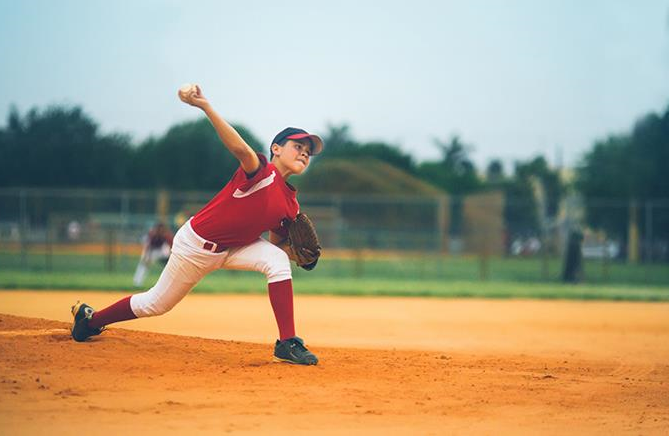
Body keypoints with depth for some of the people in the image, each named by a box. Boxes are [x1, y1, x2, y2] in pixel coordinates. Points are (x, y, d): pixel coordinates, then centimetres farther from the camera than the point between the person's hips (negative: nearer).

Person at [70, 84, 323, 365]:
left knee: (277, 260, -20)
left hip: (232, 247, 6)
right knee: (156, 303, 10)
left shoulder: (290, 205, -1)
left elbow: (276, 241, 10)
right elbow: (240, 148, -44)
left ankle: (287, 344, -19)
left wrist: (293, 253, -12)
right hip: (195, 245, -6)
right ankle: (91, 318, 36)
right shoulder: (261, 171, -23)